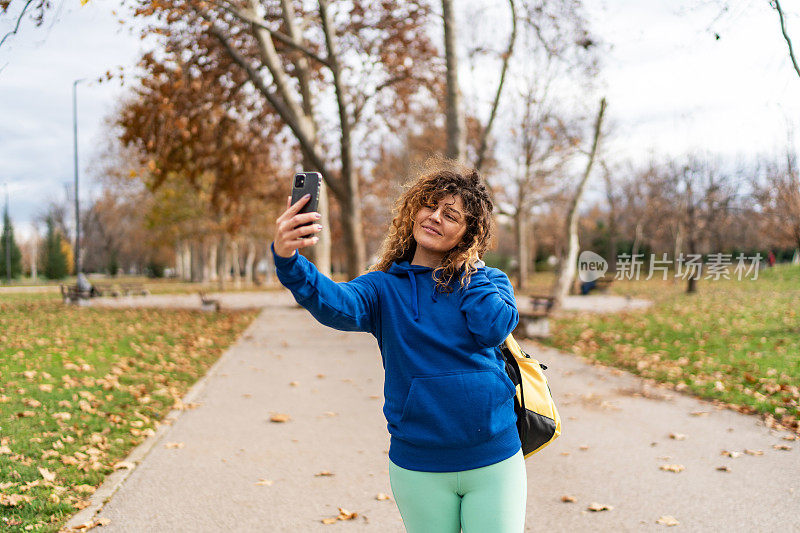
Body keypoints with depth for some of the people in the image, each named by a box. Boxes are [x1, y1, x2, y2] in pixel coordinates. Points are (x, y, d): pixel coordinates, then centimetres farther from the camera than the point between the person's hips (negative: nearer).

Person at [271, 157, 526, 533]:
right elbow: (338, 304, -22)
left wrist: (467, 266, -6)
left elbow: (493, 329, -17)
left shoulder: (489, 281, 4)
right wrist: (287, 260, -40)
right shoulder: (385, 287, -1)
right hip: (418, 468, 0)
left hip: (494, 462, 1)